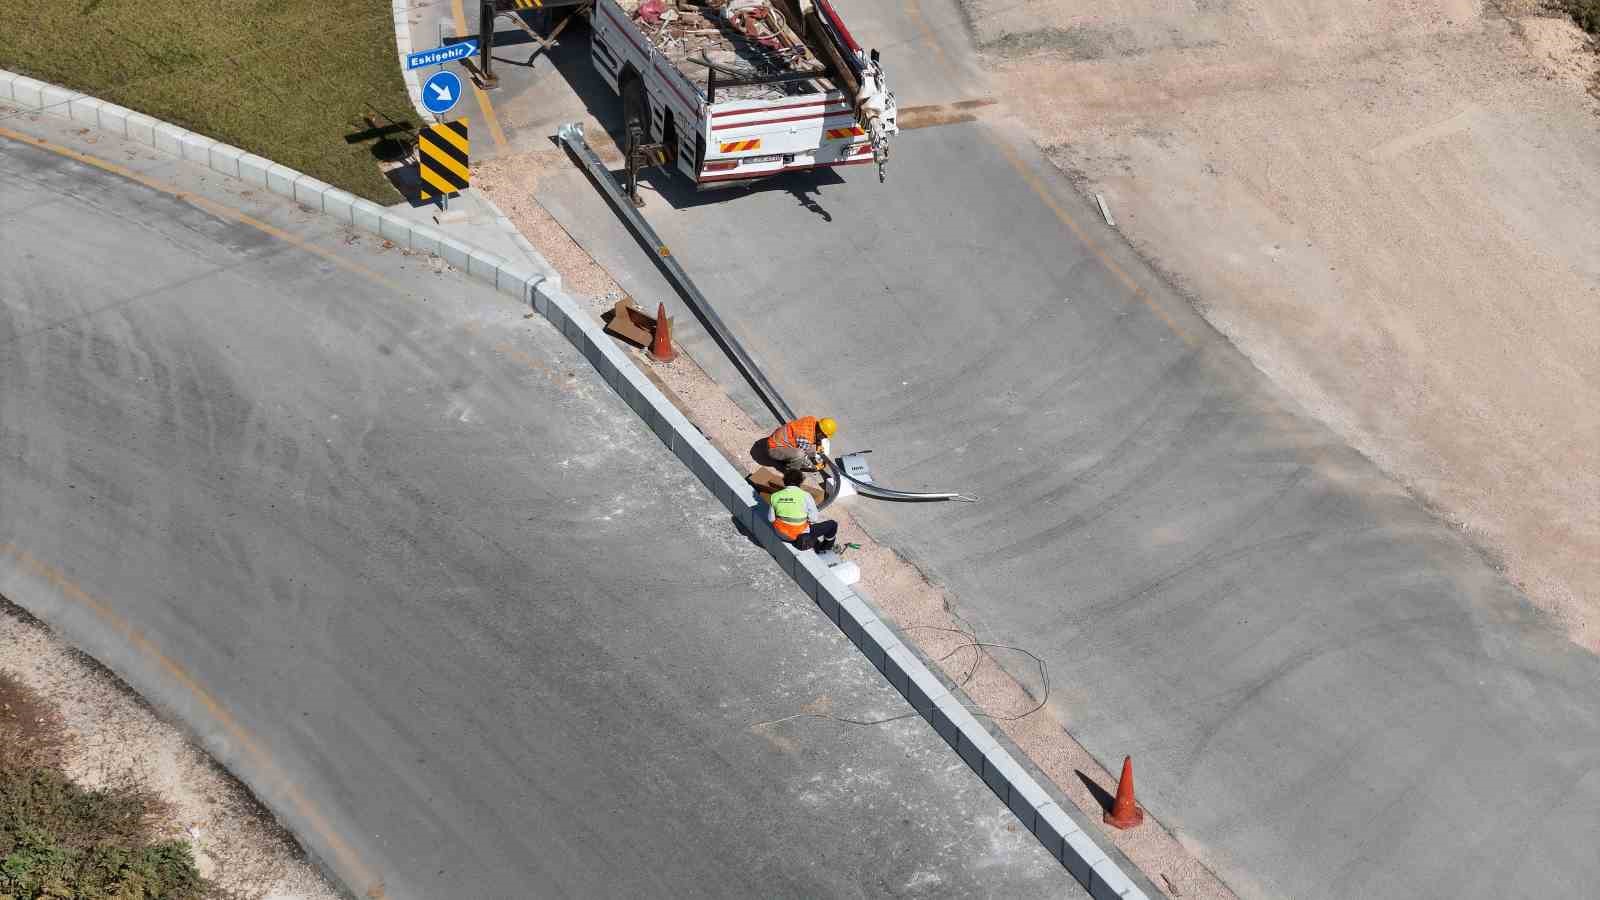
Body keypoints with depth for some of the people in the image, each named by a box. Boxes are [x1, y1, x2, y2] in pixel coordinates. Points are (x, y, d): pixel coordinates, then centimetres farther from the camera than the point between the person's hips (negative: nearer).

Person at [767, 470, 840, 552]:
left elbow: (771, 519, -1)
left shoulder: (775, 496, -8)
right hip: (802, 535, -5)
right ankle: (825, 549, 37)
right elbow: (814, 518, -14)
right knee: (832, 524, 14)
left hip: (782, 534, 5)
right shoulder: (805, 496, -19)